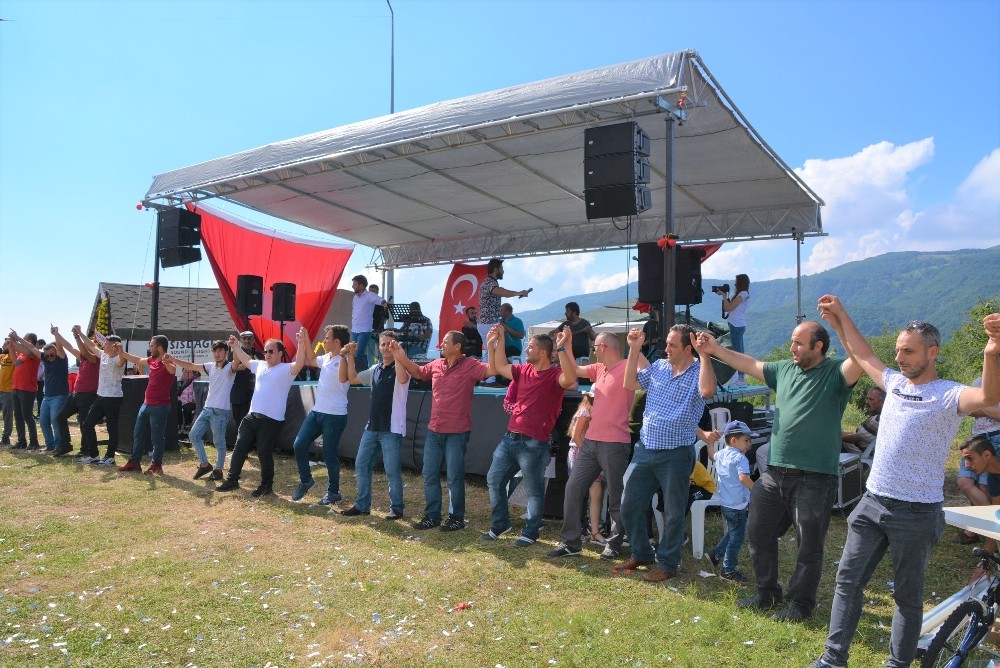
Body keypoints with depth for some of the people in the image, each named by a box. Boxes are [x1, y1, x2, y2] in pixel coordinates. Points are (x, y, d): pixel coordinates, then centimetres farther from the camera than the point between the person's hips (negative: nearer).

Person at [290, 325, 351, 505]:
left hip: (335, 416, -8)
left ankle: (333, 492, 17)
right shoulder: (326, 358, 9)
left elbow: (343, 379, -37)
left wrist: (343, 355, -43)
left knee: (329, 455, 1)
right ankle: (306, 480, 25)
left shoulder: (345, 360, -17)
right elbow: (311, 360, 30)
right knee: (299, 445, 5)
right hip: (317, 411, 8)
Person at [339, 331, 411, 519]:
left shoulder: (399, 367, -9)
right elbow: (352, 378, 20)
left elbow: (403, 379, -33)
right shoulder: (375, 369, 12)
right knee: (361, 465, 12)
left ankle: (396, 508, 13)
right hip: (372, 427, 7)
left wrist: (397, 354, -37)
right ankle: (362, 505, 24)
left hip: (392, 429, -7)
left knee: (392, 471, -2)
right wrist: (350, 355, 12)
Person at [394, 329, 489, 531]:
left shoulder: (470, 365, -12)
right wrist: (402, 359, 11)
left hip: (457, 432, -7)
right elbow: (418, 373, 25)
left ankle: (456, 518, 19)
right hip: (434, 430, 7)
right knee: (430, 475, 13)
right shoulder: (436, 364, 7)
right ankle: (432, 516, 26)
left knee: (454, 477, 4)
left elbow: (491, 369, -27)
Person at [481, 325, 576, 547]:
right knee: (494, 479, 15)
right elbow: (498, 367, 20)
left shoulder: (555, 375, -12)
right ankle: (500, 524, 30)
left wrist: (562, 348, -36)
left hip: (534, 443, -8)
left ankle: (530, 532, 20)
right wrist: (492, 343, 11)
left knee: (533, 490, 6)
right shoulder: (524, 370, 9)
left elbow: (570, 380, -35)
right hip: (510, 437, 8)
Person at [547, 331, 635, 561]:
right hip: (590, 441, 8)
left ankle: (614, 544, 23)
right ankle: (570, 542, 16)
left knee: (616, 496, 6)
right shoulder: (599, 368, 13)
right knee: (573, 488, 8)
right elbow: (573, 371, 22)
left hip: (615, 444, -8)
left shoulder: (626, 367, -11)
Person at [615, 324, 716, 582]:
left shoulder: (698, 372, -10)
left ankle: (667, 564, 24)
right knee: (630, 505, 13)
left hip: (676, 454, -6)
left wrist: (703, 353, -28)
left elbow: (708, 390, -31)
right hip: (645, 449, 6)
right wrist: (634, 349, 4)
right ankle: (641, 554, 32)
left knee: (673, 513, 7)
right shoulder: (658, 367, 6)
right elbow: (630, 383, 10)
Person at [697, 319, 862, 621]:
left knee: (809, 544, 6)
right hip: (774, 474, 7)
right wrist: (715, 349, 22)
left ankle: (800, 602, 25)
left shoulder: (835, 374, -8)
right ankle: (767, 592, 33)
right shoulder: (785, 369, 10)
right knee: (758, 533, 15)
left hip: (814, 479, -7)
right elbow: (750, 364, 22)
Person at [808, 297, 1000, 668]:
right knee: (848, 580, 8)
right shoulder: (896, 383, 8)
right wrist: (840, 316, 22)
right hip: (872, 503, 6)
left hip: (916, 513, -6)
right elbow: (862, 355, 22)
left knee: (908, 595, 9)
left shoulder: (948, 396, -12)